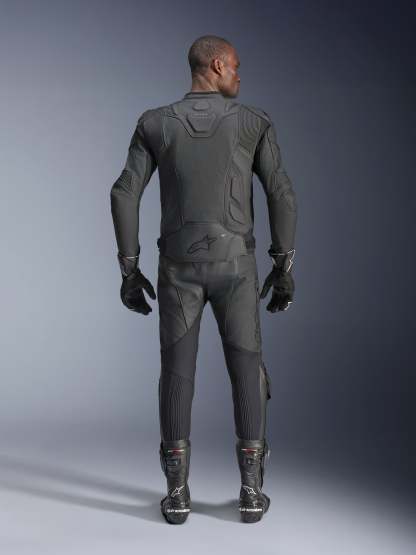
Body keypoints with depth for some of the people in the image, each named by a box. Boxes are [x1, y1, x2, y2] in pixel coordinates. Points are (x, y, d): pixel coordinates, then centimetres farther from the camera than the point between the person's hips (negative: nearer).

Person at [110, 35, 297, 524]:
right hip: (234, 266, -1)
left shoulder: (154, 123, 4)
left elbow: (124, 194, -4)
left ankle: (177, 492, 4)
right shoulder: (253, 122, 1)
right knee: (246, 370, 8)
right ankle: (251, 490, 7)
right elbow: (282, 196, -4)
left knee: (177, 372, 6)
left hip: (180, 267, 1)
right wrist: (285, 268, 3)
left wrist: (129, 271, 1)